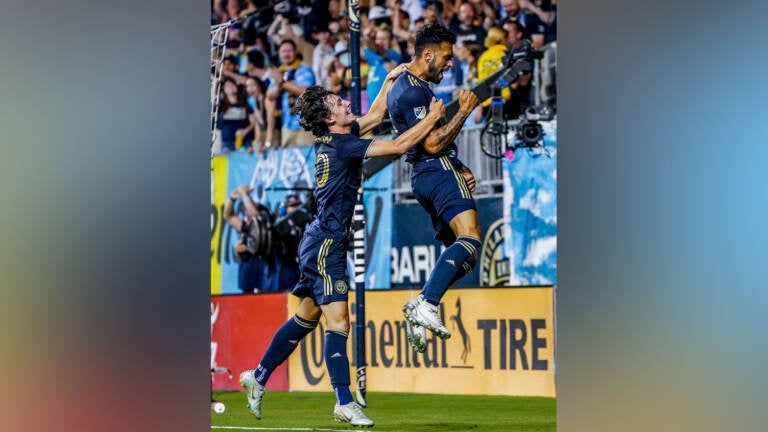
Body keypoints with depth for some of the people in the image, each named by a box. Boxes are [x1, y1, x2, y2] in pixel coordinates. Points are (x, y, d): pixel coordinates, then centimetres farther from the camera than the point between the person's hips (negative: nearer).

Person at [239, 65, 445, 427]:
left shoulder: (337, 139, 10)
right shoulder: (340, 145, -16)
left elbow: (375, 116, 28)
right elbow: (400, 145, -20)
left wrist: (389, 81, 25)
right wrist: (433, 116, -10)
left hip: (323, 244, 10)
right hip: (326, 244, -10)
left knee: (306, 317, 16)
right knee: (338, 322, -11)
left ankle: (258, 377, 24)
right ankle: (344, 403, -13)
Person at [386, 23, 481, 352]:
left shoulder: (404, 86, 23)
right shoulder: (414, 91, -11)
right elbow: (433, 143, -18)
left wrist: (460, 169, 22)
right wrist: (464, 112, -12)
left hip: (424, 175, 11)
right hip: (439, 171, -11)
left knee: (459, 250, 10)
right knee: (469, 239, -24)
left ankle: (420, 306, 0)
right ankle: (426, 304, -34)